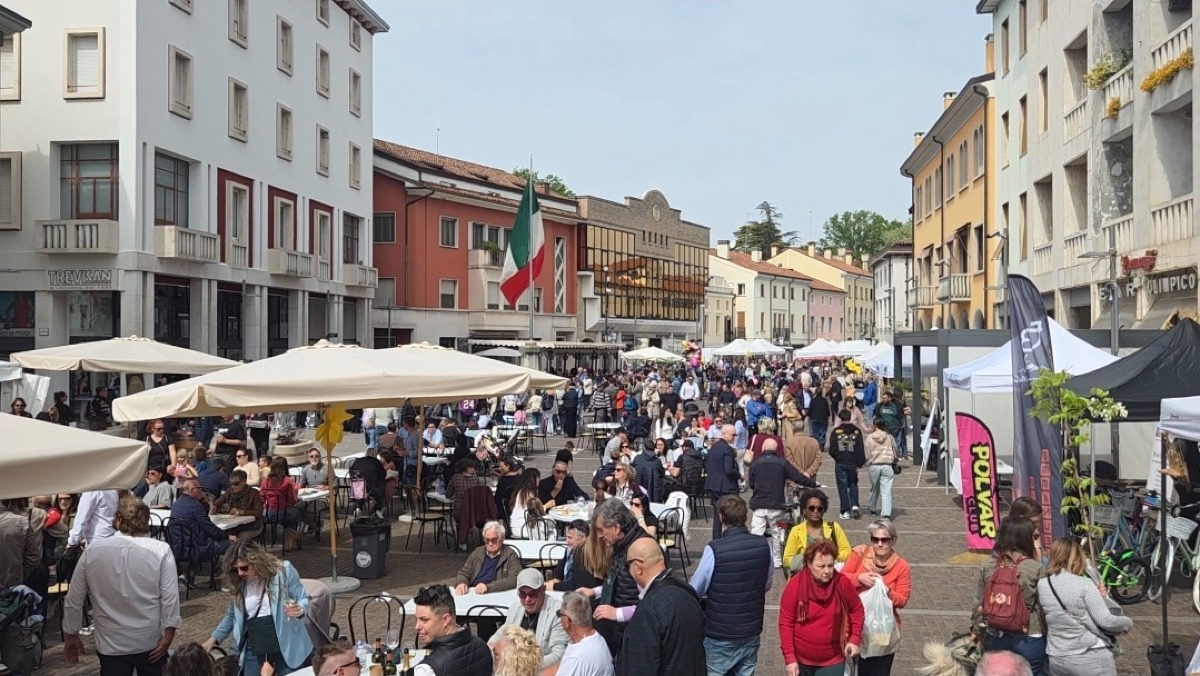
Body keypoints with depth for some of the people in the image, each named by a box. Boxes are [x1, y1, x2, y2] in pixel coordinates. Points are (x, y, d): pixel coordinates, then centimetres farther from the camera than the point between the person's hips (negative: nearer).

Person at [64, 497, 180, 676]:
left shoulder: (93, 550, -3)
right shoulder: (161, 550, -9)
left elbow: (74, 598, 2)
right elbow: (170, 596, -14)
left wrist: (71, 635, 13)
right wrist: (168, 634, -8)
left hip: (111, 642, 0)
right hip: (151, 641, 0)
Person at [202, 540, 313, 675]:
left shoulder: (283, 570, -8)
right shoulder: (237, 583, 5)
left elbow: (303, 599, -2)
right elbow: (232, 616, 20)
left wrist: (299, 609, -24)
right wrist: (214, 638, 11)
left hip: (287, 645, -3)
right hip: (253, 650, 4)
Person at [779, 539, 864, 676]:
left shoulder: (843, 583, -10)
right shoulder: (795, 584, -14)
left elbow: (857, 609, 7)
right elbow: (786, 622, -11)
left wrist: (855, 639, -3)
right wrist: (789, 658, -13)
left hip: (832, 660, 0)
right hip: (801, 659, 0)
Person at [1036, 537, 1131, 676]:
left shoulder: (1041, 585, 1)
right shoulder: (1084, 584, -13)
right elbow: (1105, 621, -14)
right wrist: (1128, 623, 7)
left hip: (1055, 659, 4)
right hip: (1090, 657, -4)